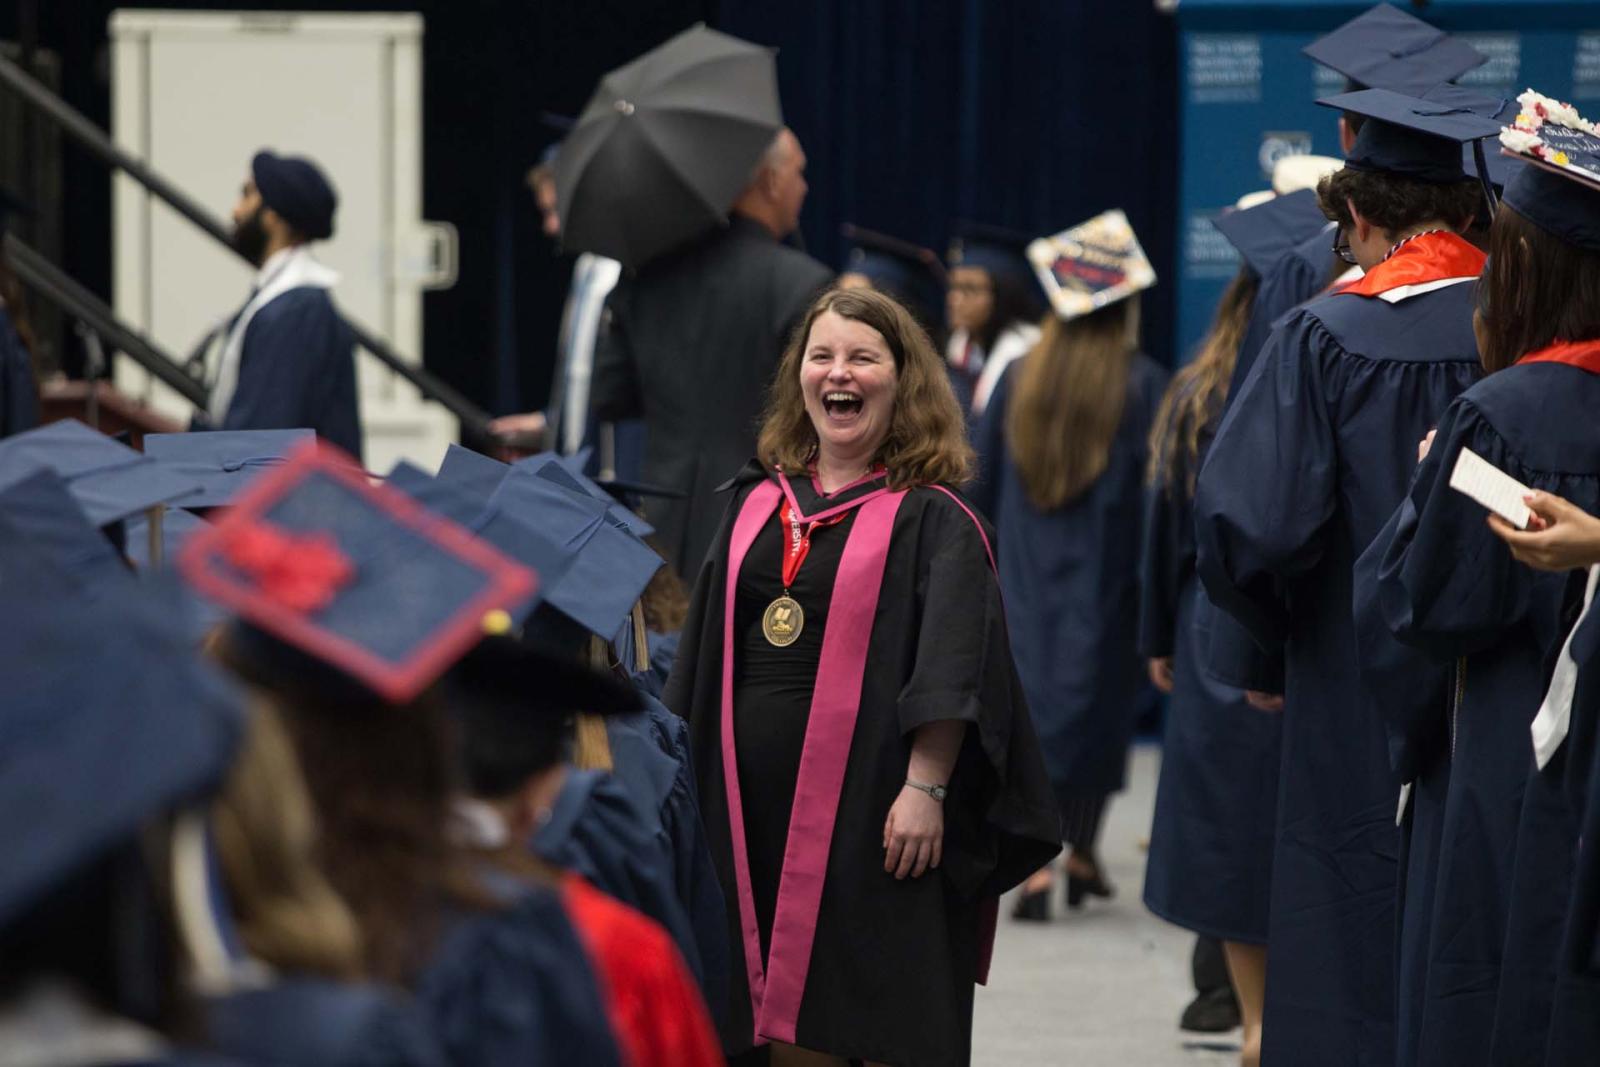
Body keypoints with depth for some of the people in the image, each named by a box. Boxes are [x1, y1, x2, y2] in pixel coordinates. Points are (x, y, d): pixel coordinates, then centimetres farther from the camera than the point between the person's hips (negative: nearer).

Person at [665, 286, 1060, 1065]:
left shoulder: (932, 519, -3)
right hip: (756, 809, 5)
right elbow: (707, 650, 17)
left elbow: (949, 671, -11)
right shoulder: (757, 503, 13)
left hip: (870, 813, -5)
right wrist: (678, 768, 13)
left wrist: (925, 787, -20)